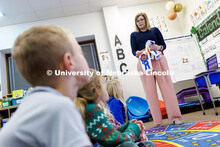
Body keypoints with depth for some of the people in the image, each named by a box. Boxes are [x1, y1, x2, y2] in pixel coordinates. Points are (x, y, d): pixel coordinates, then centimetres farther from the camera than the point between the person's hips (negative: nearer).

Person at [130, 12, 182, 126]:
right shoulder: (134, 35, 17)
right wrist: (137, 53, -15)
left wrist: (159, 47, -11)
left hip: (158, 60, 0)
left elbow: (163, 44, 12)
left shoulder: (155, 30, 16)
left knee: (166, 87, -6)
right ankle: (158, 121, 1)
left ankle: (175, 117, -1)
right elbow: (133, 50, 8)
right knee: (150, 91, -4)